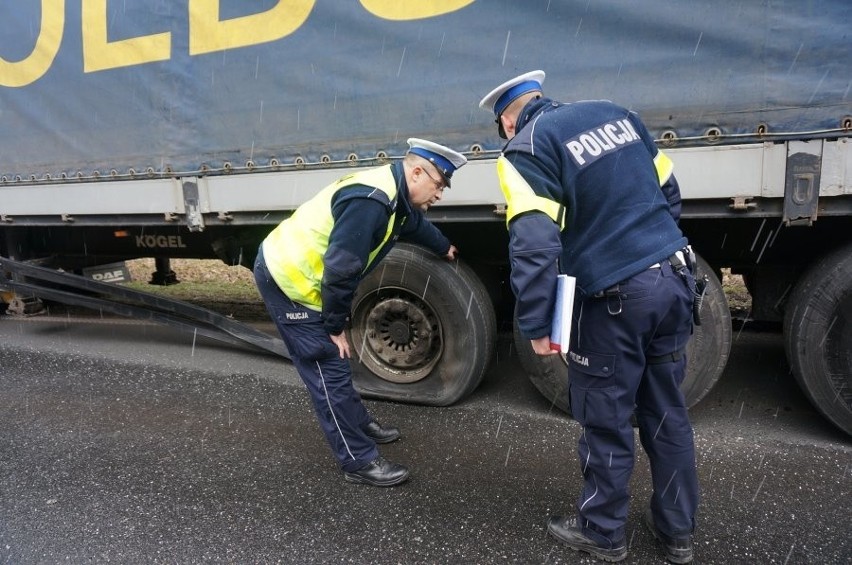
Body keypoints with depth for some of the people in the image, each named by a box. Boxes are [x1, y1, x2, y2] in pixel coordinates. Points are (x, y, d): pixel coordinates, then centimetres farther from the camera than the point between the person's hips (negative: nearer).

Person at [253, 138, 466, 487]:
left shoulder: (394, 194, 5)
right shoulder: (370, 202, -29)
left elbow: (416, 223, 28)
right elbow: (340, 268, -29)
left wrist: (444, 249, 46)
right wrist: (335, 326, -17)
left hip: (293, 271, 10)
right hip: (288, 280, -10)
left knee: (333, 363, 20)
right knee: (330, 369, -5)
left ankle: (358, 425, 37)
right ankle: (359, 461, 5)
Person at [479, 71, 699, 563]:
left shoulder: (525, 148, -7)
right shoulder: (618, 114, 14)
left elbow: (534, 245, -19)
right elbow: (670, 193, 18)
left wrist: (536, 325, -12)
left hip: (616, 297, -7)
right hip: (675, 278, 7)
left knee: (607, 420, 10)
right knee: (667, 411, 19)